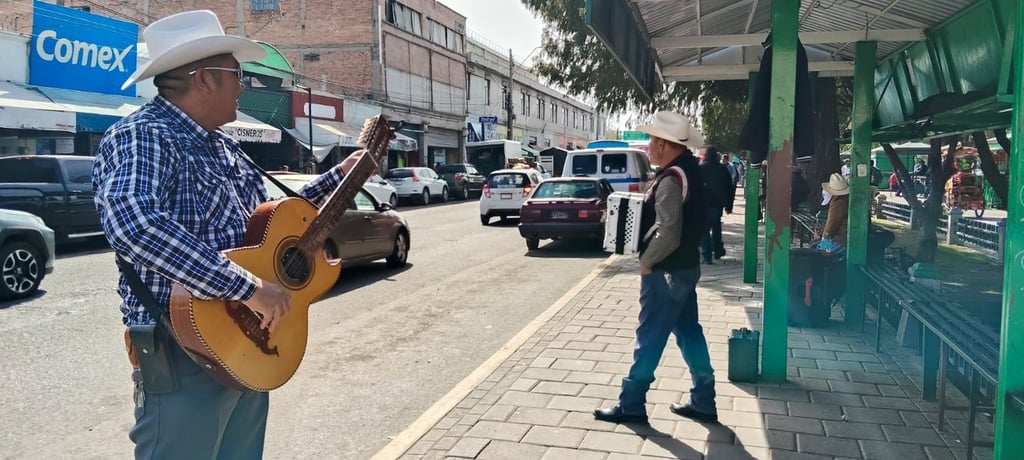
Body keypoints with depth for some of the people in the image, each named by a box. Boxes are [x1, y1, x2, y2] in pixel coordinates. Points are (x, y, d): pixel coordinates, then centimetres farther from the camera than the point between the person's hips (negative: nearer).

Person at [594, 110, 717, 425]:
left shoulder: (671, 178, -22)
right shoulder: (690, 170, 9)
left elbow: (668, 234, -27)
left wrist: (646, 261, -13)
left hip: (666, 271, -10)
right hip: (685, 266, 10)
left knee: (650, 336, -1)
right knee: (689, 332, 15)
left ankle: (631, 405, 10)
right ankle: (703, 402, 24)